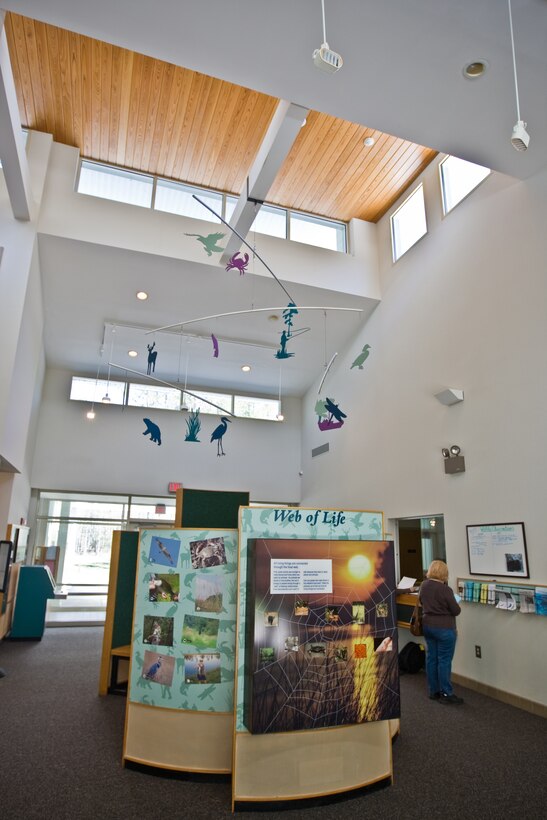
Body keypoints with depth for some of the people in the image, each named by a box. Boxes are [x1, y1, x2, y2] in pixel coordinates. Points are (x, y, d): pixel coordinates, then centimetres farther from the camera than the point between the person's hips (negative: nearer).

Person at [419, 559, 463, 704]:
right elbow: (456, 611, -12)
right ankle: (446, 694, 10)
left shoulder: (423, 585, 1)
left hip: (427, 626, 7)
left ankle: (434, 691, 21)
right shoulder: (445, 589, -21)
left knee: (431, 658, 12)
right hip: (444, 628, -7)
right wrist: (449, 605, 7)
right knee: (444, 660, 2)